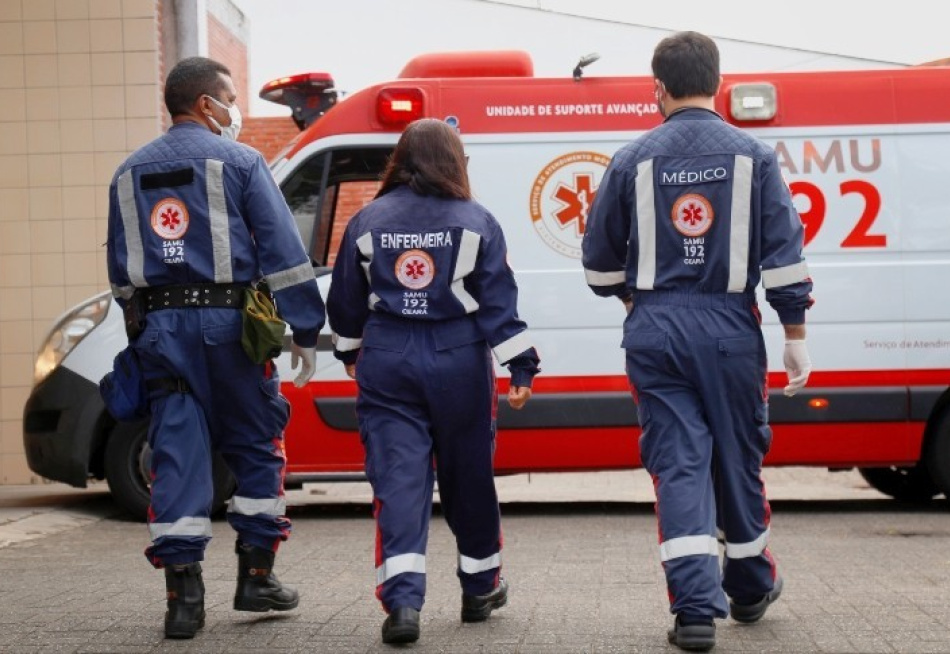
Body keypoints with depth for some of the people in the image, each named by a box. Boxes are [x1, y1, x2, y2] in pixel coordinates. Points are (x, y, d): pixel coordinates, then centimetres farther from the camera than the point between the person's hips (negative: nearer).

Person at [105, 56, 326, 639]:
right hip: (226, 323, -4)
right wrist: (306, 330, -4)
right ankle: (256, 577, 14)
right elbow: (283, 249, -6)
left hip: (161, 328, 4)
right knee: (255, 447, 10)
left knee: (178, 456, 2)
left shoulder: (130, 172, 15)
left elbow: (120, 267, 18)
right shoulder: (238, 161, -1)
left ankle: (185, 595, -3)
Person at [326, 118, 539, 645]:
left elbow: (345, 301, 12)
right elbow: (499, 304, -5)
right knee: (469, 479, 14)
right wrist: (521, 367, -2)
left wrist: (350, 351, 28)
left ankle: (402, 600, -17)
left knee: (397, 482, -3)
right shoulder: (475, 222, -1)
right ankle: (480, 589, 29)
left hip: (387, 363, 1)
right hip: (458, 362, 0)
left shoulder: (367, 221, 4)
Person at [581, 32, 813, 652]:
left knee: (678, 463, 0)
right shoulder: (753, 156, 0)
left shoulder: (633, 160, 3)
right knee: (738, 458, 13)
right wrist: (796, 335, 1)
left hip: (655, 332, 0)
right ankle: (750, 588, 30)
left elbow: (600, 260, 10)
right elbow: (785, 253, -4)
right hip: (730, 329, 0)